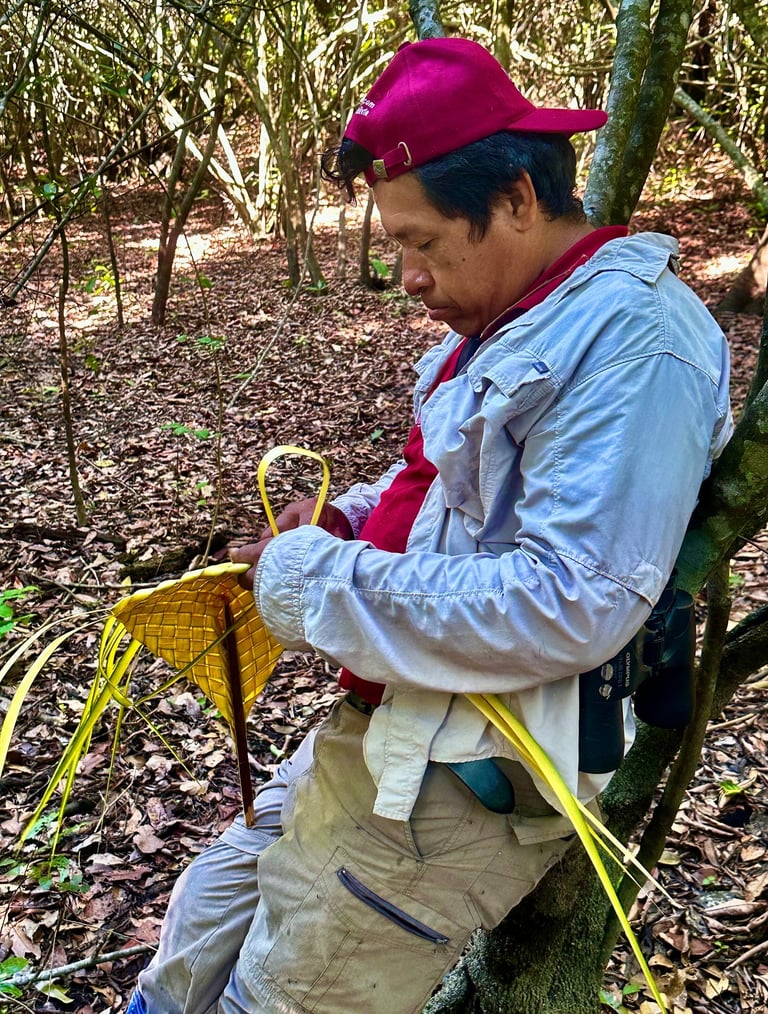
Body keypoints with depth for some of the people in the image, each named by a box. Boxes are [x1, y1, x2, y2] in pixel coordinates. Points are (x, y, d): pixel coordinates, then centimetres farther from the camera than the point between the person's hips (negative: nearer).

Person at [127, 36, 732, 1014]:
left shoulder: (634, 338, -22)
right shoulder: (509, 320, 10)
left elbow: (568, 608, -30)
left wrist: (319, 584, -22)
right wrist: (349, 522, 4)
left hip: (469, 777, -9)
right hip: (387, 726, 9)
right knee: (202, 930, 20)